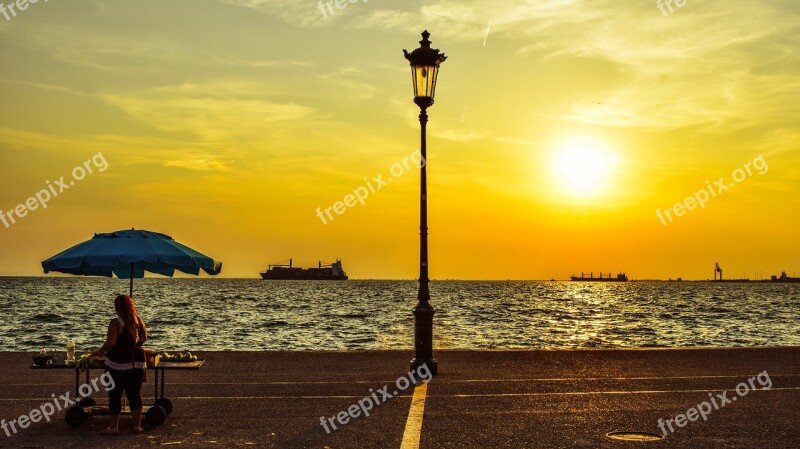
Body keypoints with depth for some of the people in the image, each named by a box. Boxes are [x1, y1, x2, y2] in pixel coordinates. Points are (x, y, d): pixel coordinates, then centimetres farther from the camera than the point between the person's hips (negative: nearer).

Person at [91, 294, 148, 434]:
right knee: (135, 394, 12)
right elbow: (144, 338, 15)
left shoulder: (116, 323, -13)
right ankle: (137, 425, 15)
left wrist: (100, 351, -3)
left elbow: (110, 343, -20)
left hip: (118, 364, -5)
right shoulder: (138, 321, 4)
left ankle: (113, 427, 7)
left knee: (115, 396, 4)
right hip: (137, 362, 5)